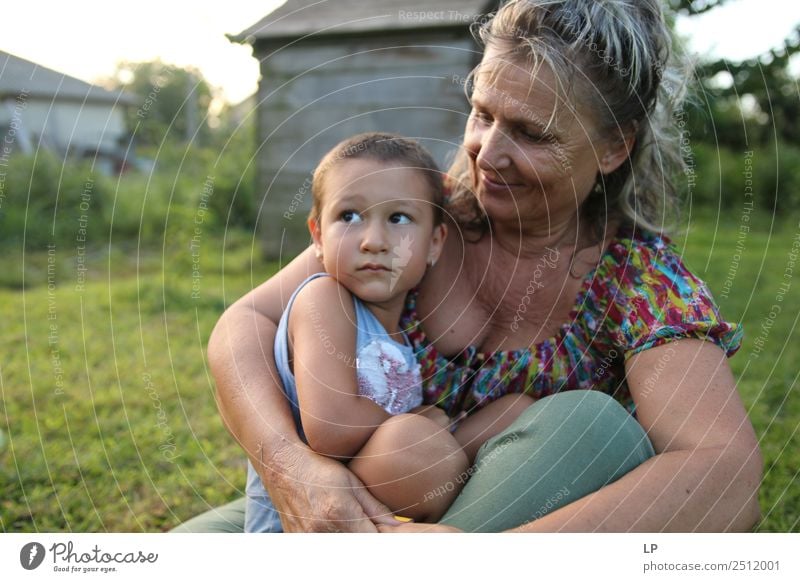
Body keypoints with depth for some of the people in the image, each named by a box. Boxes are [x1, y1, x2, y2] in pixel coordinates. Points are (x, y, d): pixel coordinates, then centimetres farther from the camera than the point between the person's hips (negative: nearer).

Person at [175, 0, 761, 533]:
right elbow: (248, 320, -13)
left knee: (593, 424, -31)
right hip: (370, 506, 1)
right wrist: (289, 463, -32)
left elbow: (726, 475, -31)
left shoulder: (638, 275, -15)